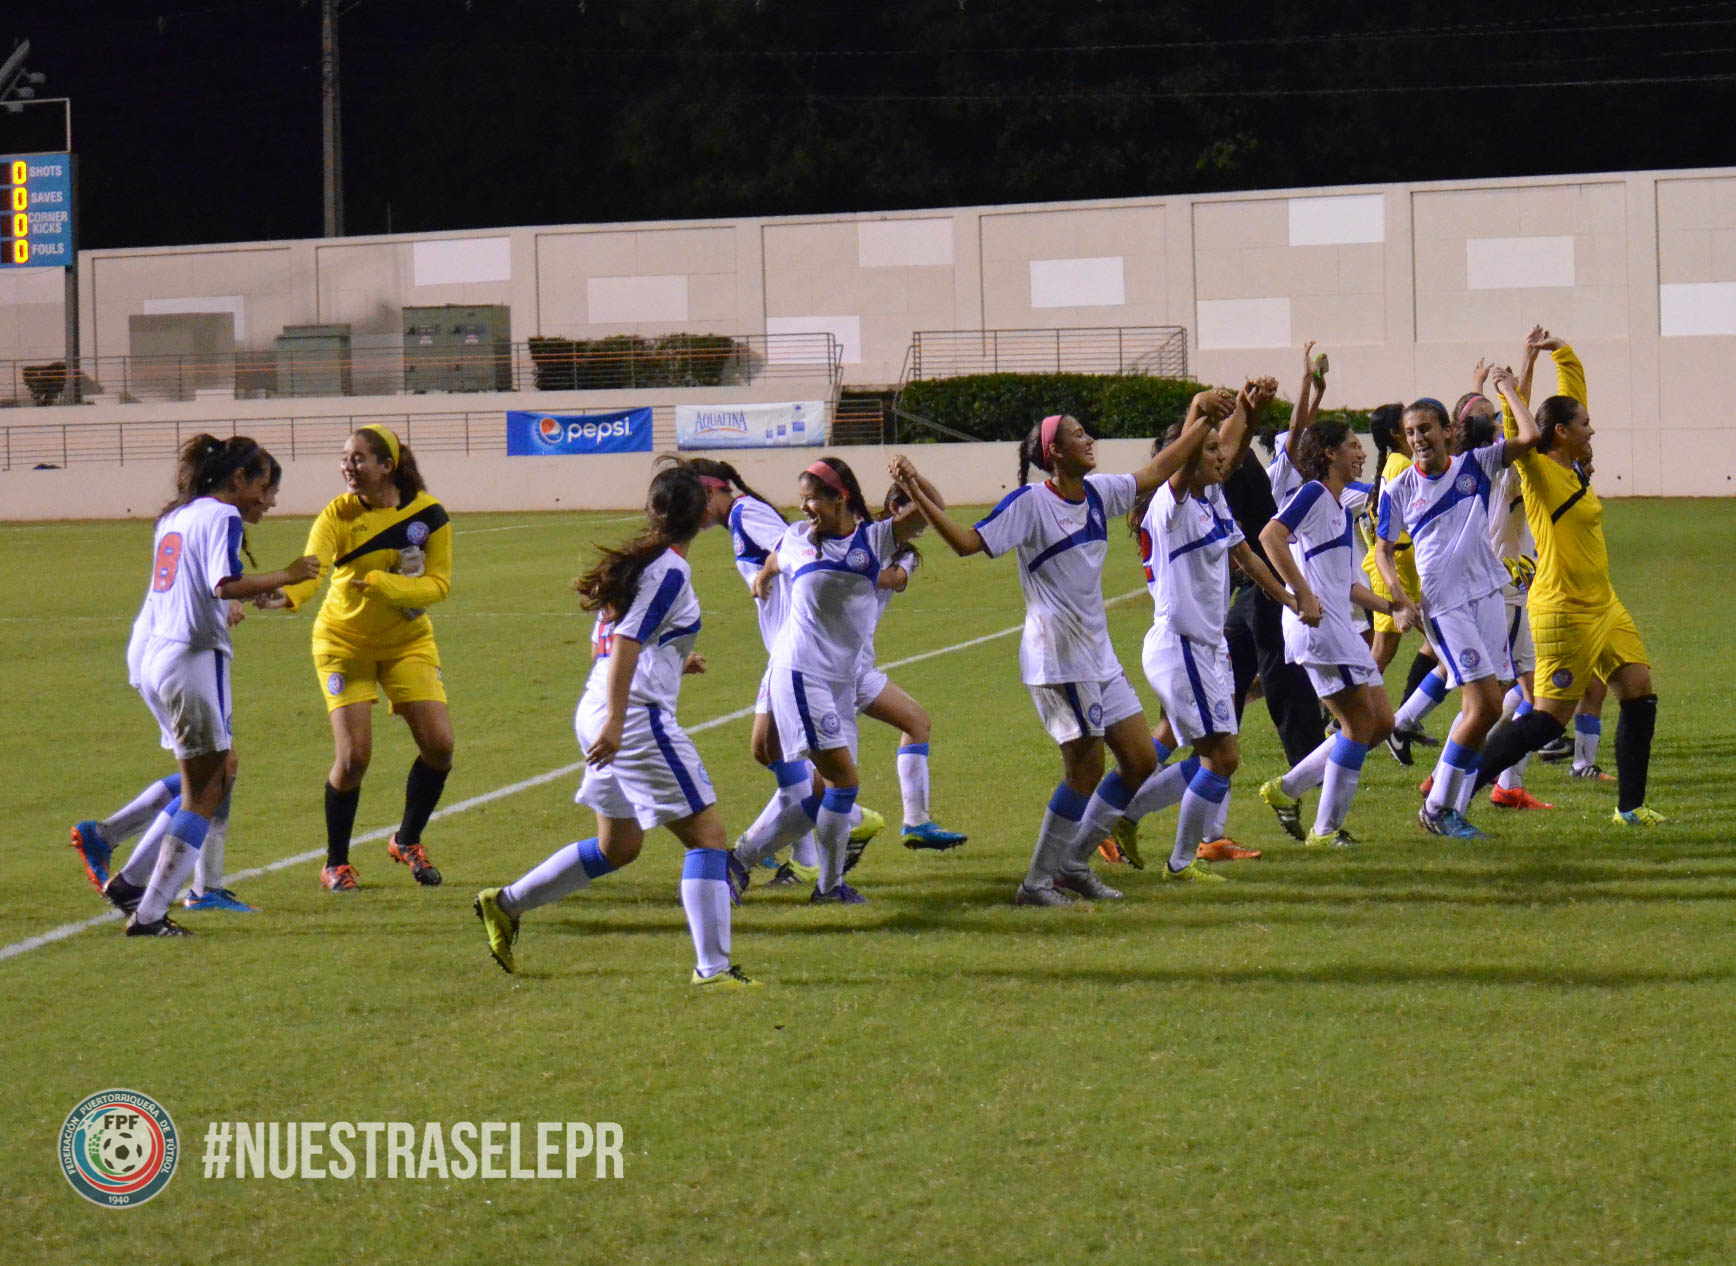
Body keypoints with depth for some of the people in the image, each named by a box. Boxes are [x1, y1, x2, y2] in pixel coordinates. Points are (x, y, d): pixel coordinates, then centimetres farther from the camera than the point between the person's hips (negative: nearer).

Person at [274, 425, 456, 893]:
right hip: (345, 640, -2)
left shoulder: (429, 514, -12)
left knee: (438, 744, -6)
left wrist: (381, 583, -29)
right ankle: (335, 862, 8)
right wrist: (286, 594, -56)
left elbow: (439, 584, -13)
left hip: (407, 641, 2)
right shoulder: (338, 516, -17)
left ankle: (407, 841, 20)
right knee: (354, 754, -13)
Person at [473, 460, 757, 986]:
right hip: (638, 716, -10)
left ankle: (505, 904, 25)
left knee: (617, 846, 21)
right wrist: (615, 720, -24)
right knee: (707, 836, -5)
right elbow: (625, 643, -20)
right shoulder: (670, 572, -12)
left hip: (597, 711, 10)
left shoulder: (635, 564, 15)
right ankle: (712, 967, -10)